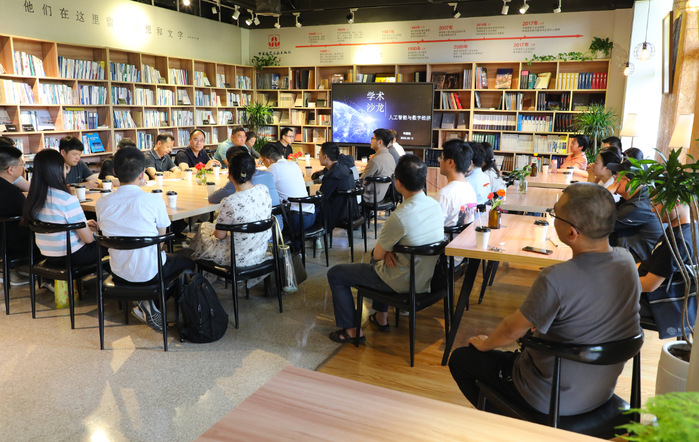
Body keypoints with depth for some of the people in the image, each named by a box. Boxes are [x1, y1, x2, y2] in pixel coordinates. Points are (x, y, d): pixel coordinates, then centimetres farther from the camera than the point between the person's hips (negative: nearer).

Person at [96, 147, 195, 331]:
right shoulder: (154, 200, -18)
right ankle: (153, 304, 7)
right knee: (186, 260, 24)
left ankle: (146, 305, 15)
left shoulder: (101, 203, -7)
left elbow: (108, 234, 8)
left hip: (119, 274, 5)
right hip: (150, 273, -4)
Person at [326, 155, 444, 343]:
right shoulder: (435, 205, -6)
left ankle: (352, 330, 15)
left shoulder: (399, 217, -31)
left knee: (335, 274, 7)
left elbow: (377, 255, -17)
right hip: (426, 279, 8)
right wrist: (390, 250, -7)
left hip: (402, 283, -8)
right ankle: (381, 317, 40)